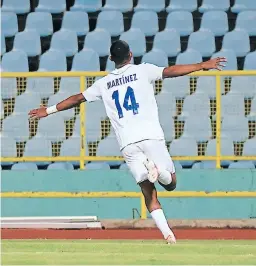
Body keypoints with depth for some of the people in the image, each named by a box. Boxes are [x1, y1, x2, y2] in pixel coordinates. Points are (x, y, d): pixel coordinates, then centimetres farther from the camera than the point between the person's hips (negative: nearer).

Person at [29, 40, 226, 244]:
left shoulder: (104, 83, 17)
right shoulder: (142, 71, 8)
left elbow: (77, 98, 24)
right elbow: (170, 71, -5)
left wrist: (49, 110, 36)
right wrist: (202, 66, -5)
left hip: (127, 144, 2)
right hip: (151, 136, -2)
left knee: (149, 193, 5)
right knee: (171, 183, 4)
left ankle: (167, 233, -20)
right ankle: (157, 169, -28)